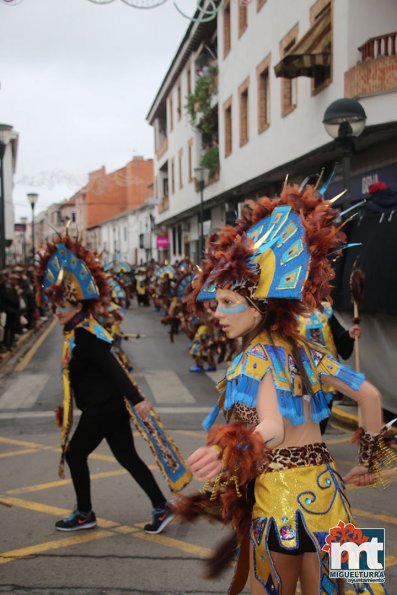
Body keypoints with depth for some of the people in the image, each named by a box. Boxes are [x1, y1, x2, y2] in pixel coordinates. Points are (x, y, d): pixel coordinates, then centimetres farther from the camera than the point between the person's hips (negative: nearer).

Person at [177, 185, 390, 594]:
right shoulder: (305, 350, 7)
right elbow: (369, 395, 11)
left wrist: (226, 451, -52)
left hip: (281, 494, -7)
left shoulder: (255, 358, -15)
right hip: (326, 486, 7)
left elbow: (271, 428, -32)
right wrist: (369, 460, 19)